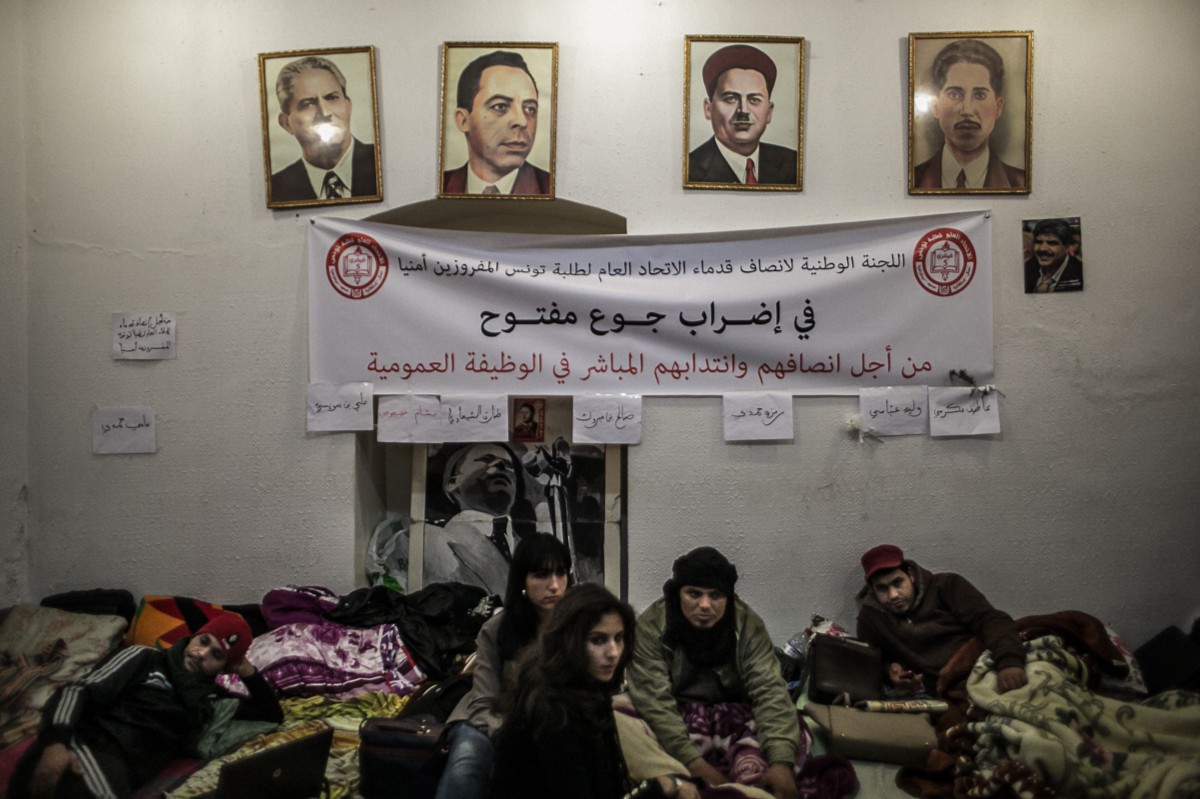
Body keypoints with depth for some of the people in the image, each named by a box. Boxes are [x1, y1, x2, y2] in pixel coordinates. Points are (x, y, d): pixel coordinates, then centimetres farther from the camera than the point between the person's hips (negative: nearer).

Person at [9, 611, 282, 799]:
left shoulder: (209, 698, 28)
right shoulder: (145, 659, 17)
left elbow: (272, 715, 32)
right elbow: (78, 691, 3)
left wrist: (246, 670, 20)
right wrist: (56, 742, -17)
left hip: (123, 772, 4)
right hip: (86, 746, -3)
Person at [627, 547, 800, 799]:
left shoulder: (748, 625, -13)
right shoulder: (651, 627, -19)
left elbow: (769, 690, -21)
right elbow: (654, 702, -25)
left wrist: (780, 761, -37)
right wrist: (694, 763, -36)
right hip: (676, 720, -1)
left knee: (795, 730, -21)